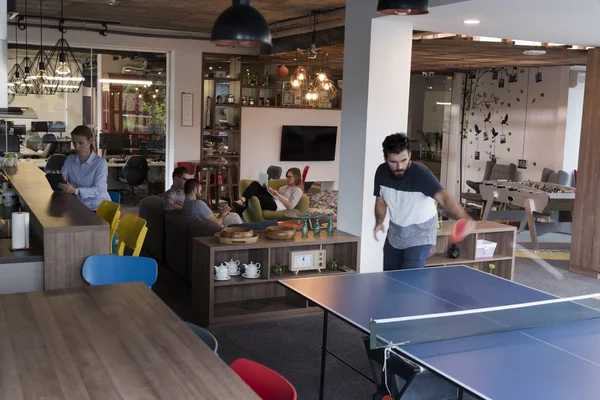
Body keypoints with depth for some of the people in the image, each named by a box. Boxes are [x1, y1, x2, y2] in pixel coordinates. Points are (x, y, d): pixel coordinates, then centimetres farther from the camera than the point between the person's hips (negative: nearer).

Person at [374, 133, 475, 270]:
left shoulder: (421, 174, -29)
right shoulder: (382, 172, -12)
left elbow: (444, 198, -44)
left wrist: (464, 217, -63)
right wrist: (379, 222, -15)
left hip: (419, 236, -5)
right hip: (394, 234, 5)